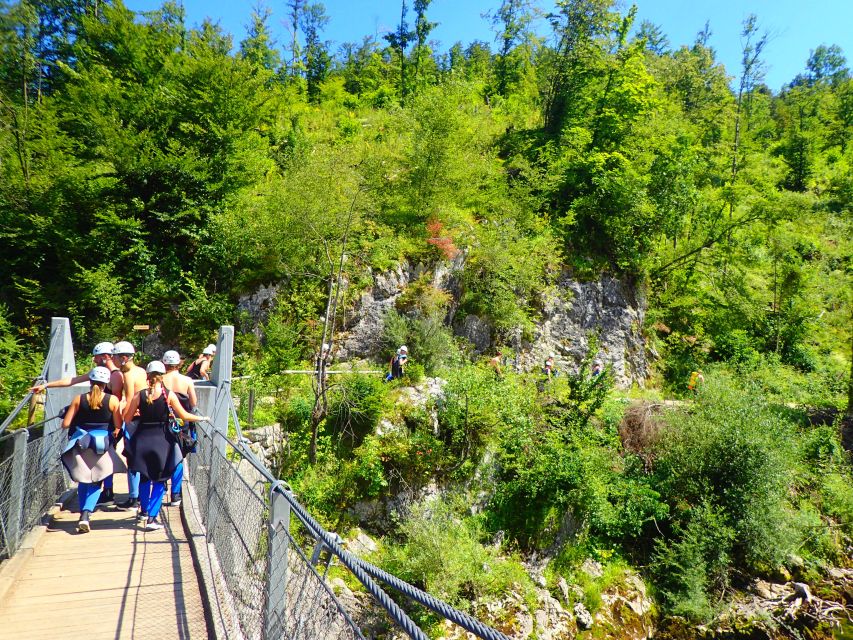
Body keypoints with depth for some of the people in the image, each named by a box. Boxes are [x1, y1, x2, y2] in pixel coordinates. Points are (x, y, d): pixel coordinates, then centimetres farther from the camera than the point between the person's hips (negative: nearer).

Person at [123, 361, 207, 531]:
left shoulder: (139, 395, -5)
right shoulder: (168, 395, -10)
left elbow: (126, 419, 1)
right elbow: (184, 416, -7)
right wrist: (202, 418, 8)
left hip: (142, 440, 2)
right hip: (162, 440, -2)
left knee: (144, 477, 23)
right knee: (159, 480, 9)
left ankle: (145, 511, 36)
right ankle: (152, 518, 5)